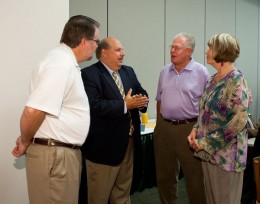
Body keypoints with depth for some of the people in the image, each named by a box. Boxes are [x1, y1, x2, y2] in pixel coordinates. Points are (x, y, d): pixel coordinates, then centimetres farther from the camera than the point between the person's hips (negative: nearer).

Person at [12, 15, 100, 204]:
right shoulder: (61, 63, -20)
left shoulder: (67, 62, 13)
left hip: (66, 151, 9)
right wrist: (26, 142, -10)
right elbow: (33, 111, -27)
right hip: (54, 154, -9)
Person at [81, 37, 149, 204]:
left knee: (123, 189, 22)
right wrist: (125, 105, -27)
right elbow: (94, 106, -26)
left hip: (128, 140, 8)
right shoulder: (89, 74, -14)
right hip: (104, 144, -7)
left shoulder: (128, 71, 11)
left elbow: (142, 93, 11)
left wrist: (142, 101, -13)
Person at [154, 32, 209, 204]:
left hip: (189, 129, -5)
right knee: (164, 175, 15)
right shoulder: (165, 71, 9)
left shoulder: (201, 72, -7)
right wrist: (159, 124, 13)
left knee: (195, 177, 4)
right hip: (164, 128, 5)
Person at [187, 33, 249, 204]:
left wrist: (207, 142, -18)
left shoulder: (236, 80, -15)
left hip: (225, 152, -8)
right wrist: (196, 131, 0)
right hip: (208, 151, 8)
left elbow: (239, 119, -22)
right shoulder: (213, 78, 9)